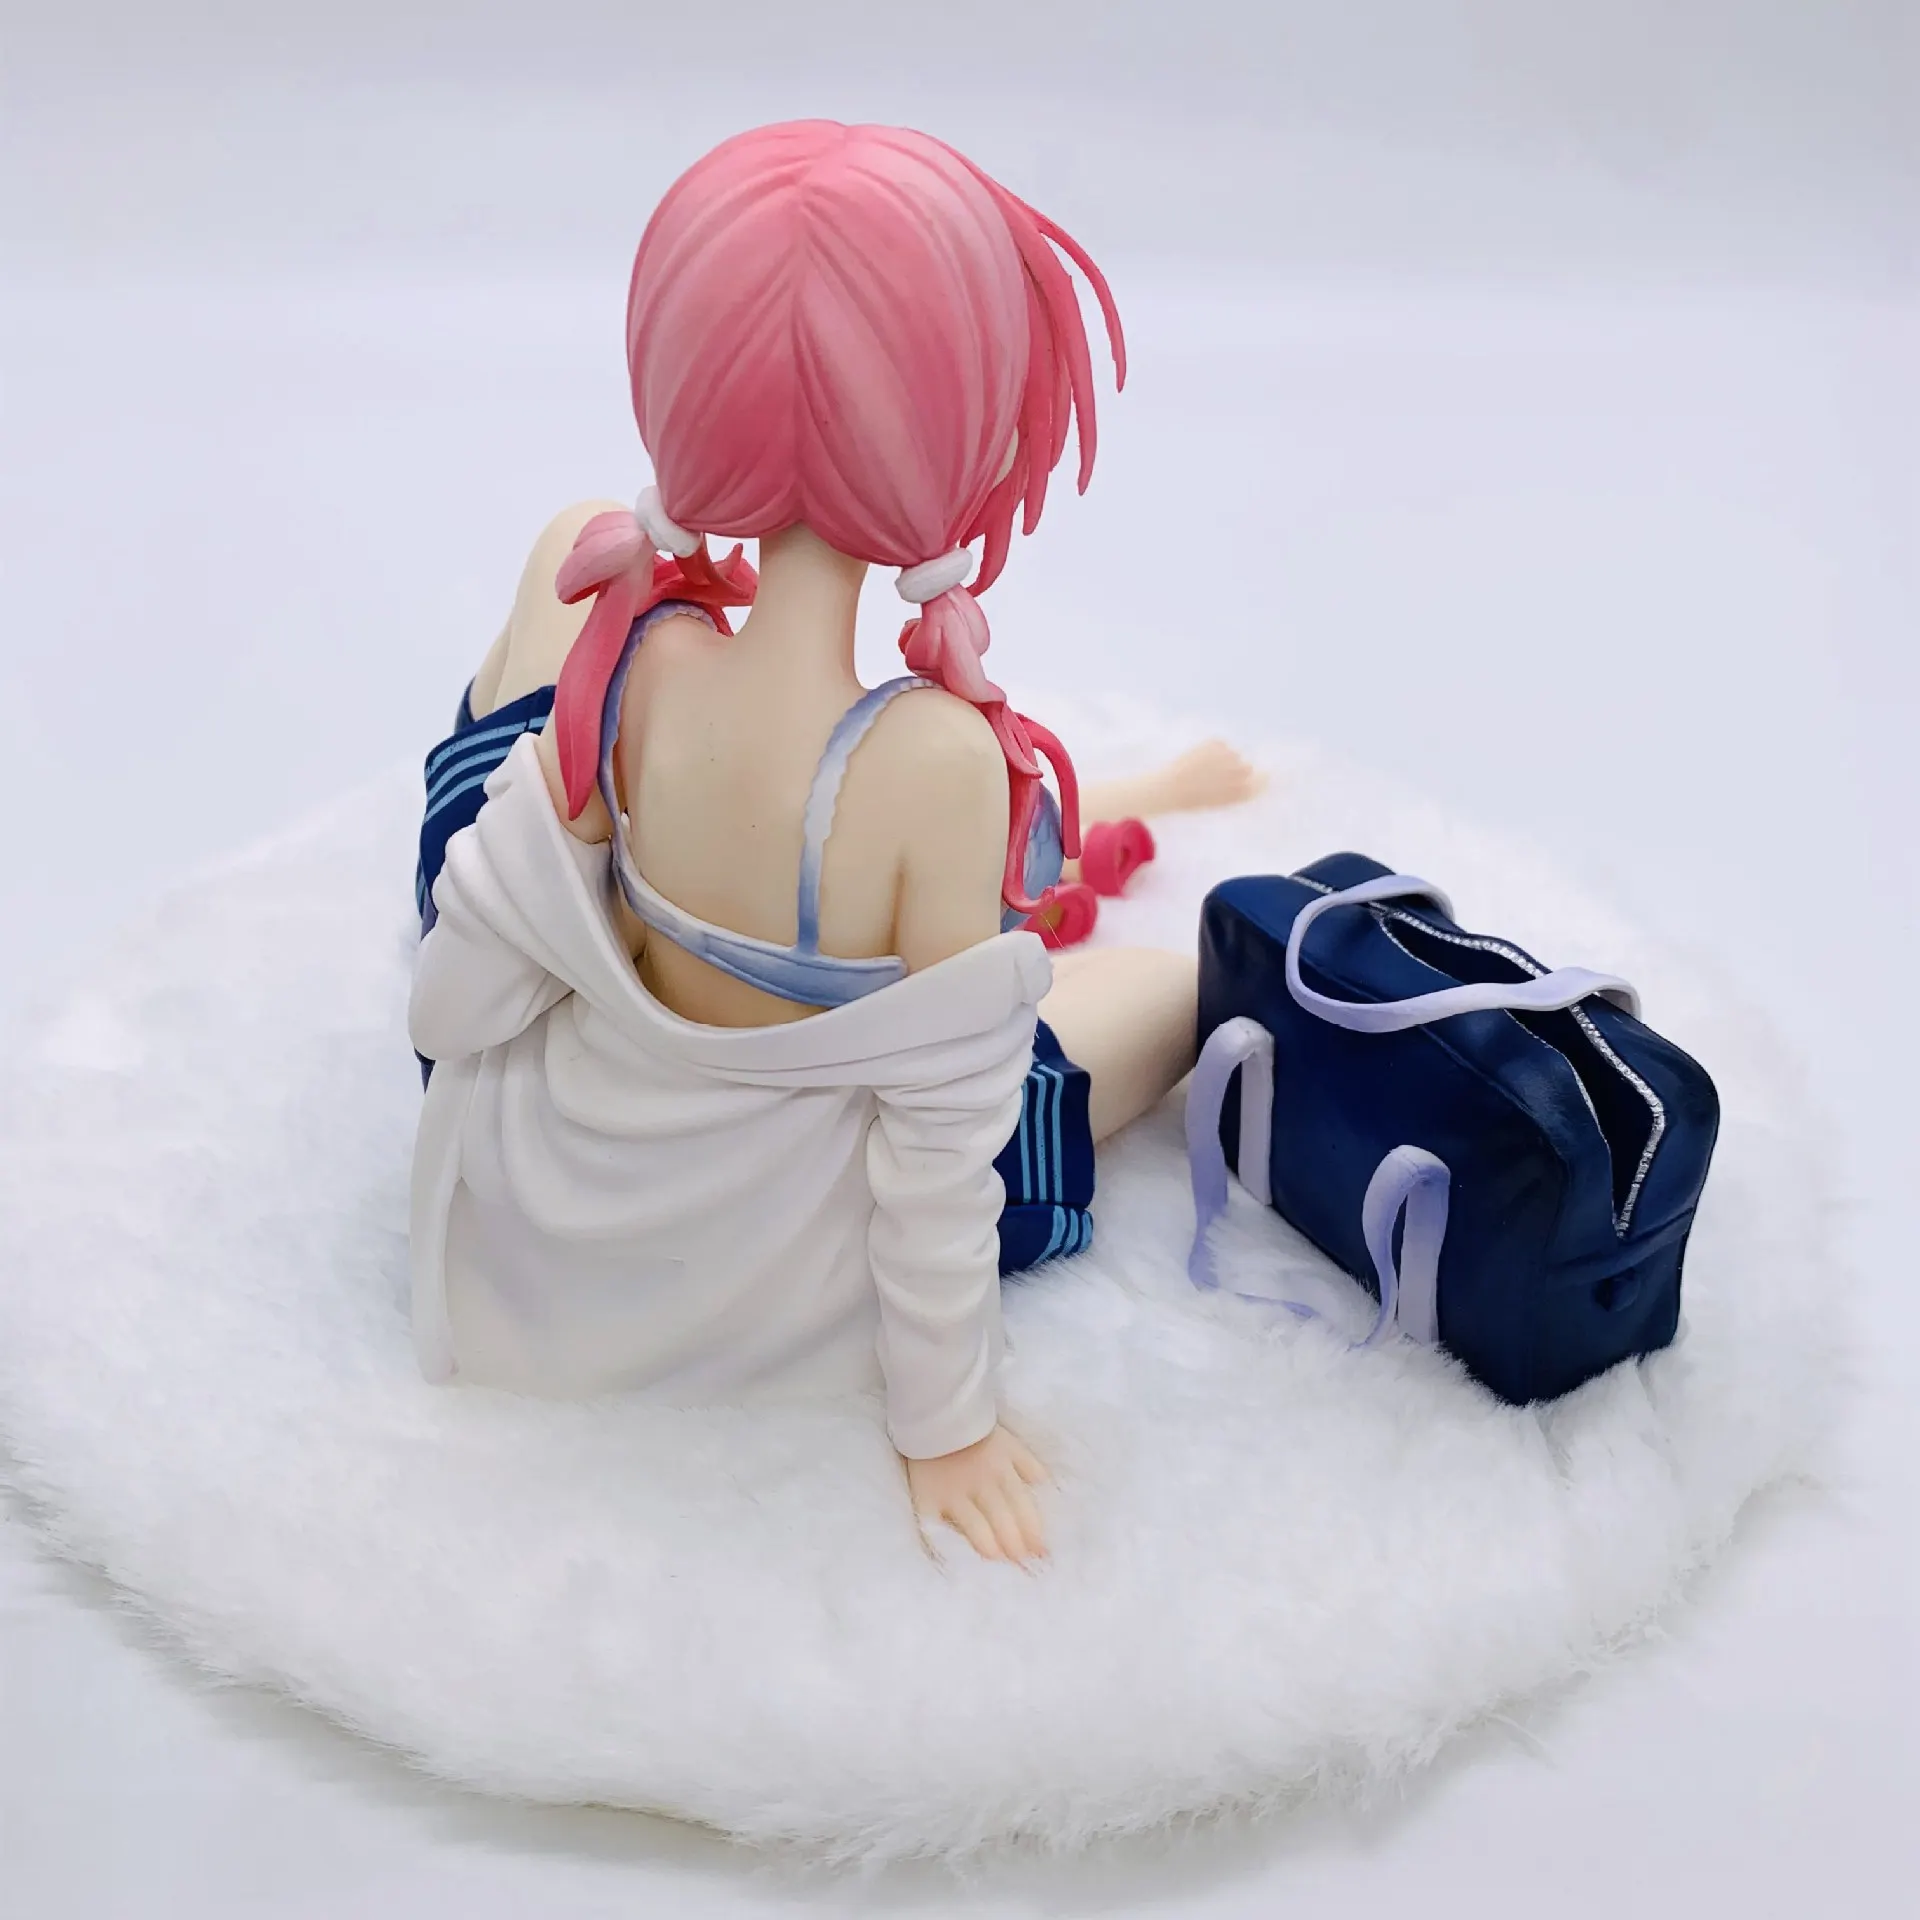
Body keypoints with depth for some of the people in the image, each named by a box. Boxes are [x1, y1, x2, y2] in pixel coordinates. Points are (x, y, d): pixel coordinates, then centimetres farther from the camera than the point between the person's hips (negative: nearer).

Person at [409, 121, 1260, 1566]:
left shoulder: (623, 645, -24)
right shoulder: (936, 765, -34)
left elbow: (459, 996, -13)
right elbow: (934, 1143, -24)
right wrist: (946, 1422, -8)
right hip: (757, 1289, -3)